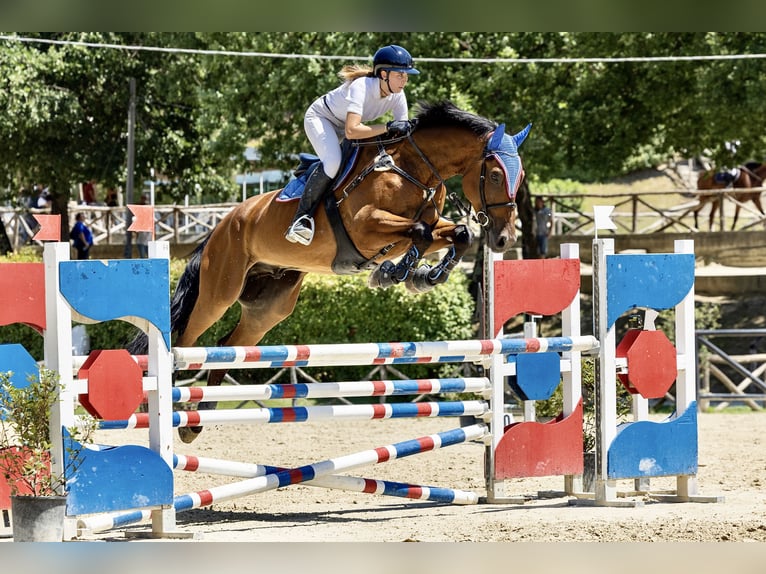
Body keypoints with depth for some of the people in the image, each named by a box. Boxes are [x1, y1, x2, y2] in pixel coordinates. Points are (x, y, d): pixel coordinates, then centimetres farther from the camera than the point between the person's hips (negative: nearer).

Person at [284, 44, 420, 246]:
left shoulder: (398, 95, -17)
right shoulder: (361, 87, -38)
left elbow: (404, 132, -12)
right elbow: (351, 131, -48)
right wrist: (388, 127, -50)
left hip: (345, 123, 9)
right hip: (320, 118, -9)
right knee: (332, 161, -31)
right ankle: (302, 219, -29)